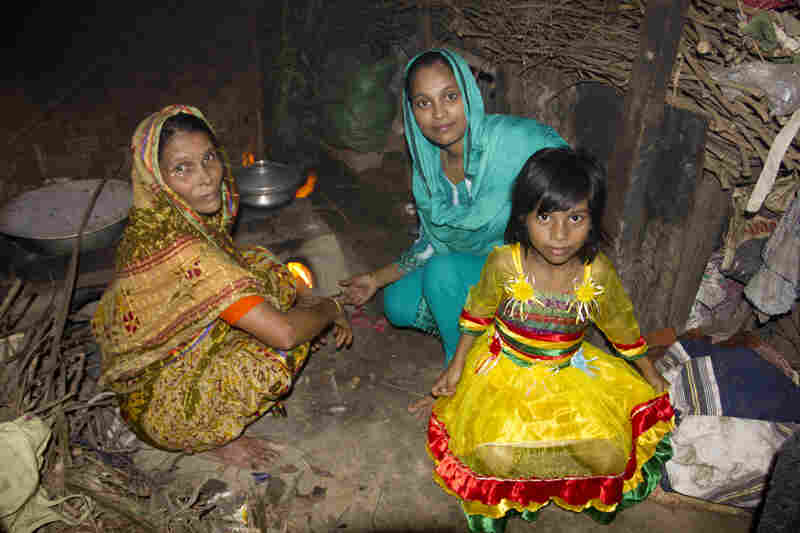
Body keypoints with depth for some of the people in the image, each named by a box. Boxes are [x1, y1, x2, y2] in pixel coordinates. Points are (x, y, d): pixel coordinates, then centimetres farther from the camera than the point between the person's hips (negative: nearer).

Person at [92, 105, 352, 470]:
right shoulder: (178, 248, -35)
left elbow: (235, 265, 10)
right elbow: (283, 332, -36)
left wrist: (305, 298, -2)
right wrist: (331, 309, -16)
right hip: (155, 408, -8)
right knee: (274, 352, -28)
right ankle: (208, 439, 0)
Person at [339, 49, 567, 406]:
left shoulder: (516, 140, -23)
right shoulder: (427, 169, -3)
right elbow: (432, 245, 9)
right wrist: (378, 278, 10)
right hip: (471, 268, 7)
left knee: (444, 271, -28)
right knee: (399, 305, -6)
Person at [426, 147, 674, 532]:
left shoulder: (597, 273, -17)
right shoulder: (504, 264, -22)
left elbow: (621, 324, 3)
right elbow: (477, 314, -3)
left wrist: (650, 374, 16)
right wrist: (456, 368, 1)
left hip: (572, 371, 2)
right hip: (506, 370, -2)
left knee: (610, 457, -12)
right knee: (497, 460, -22)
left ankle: (593, 490, 28)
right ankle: (494, 499, 19)